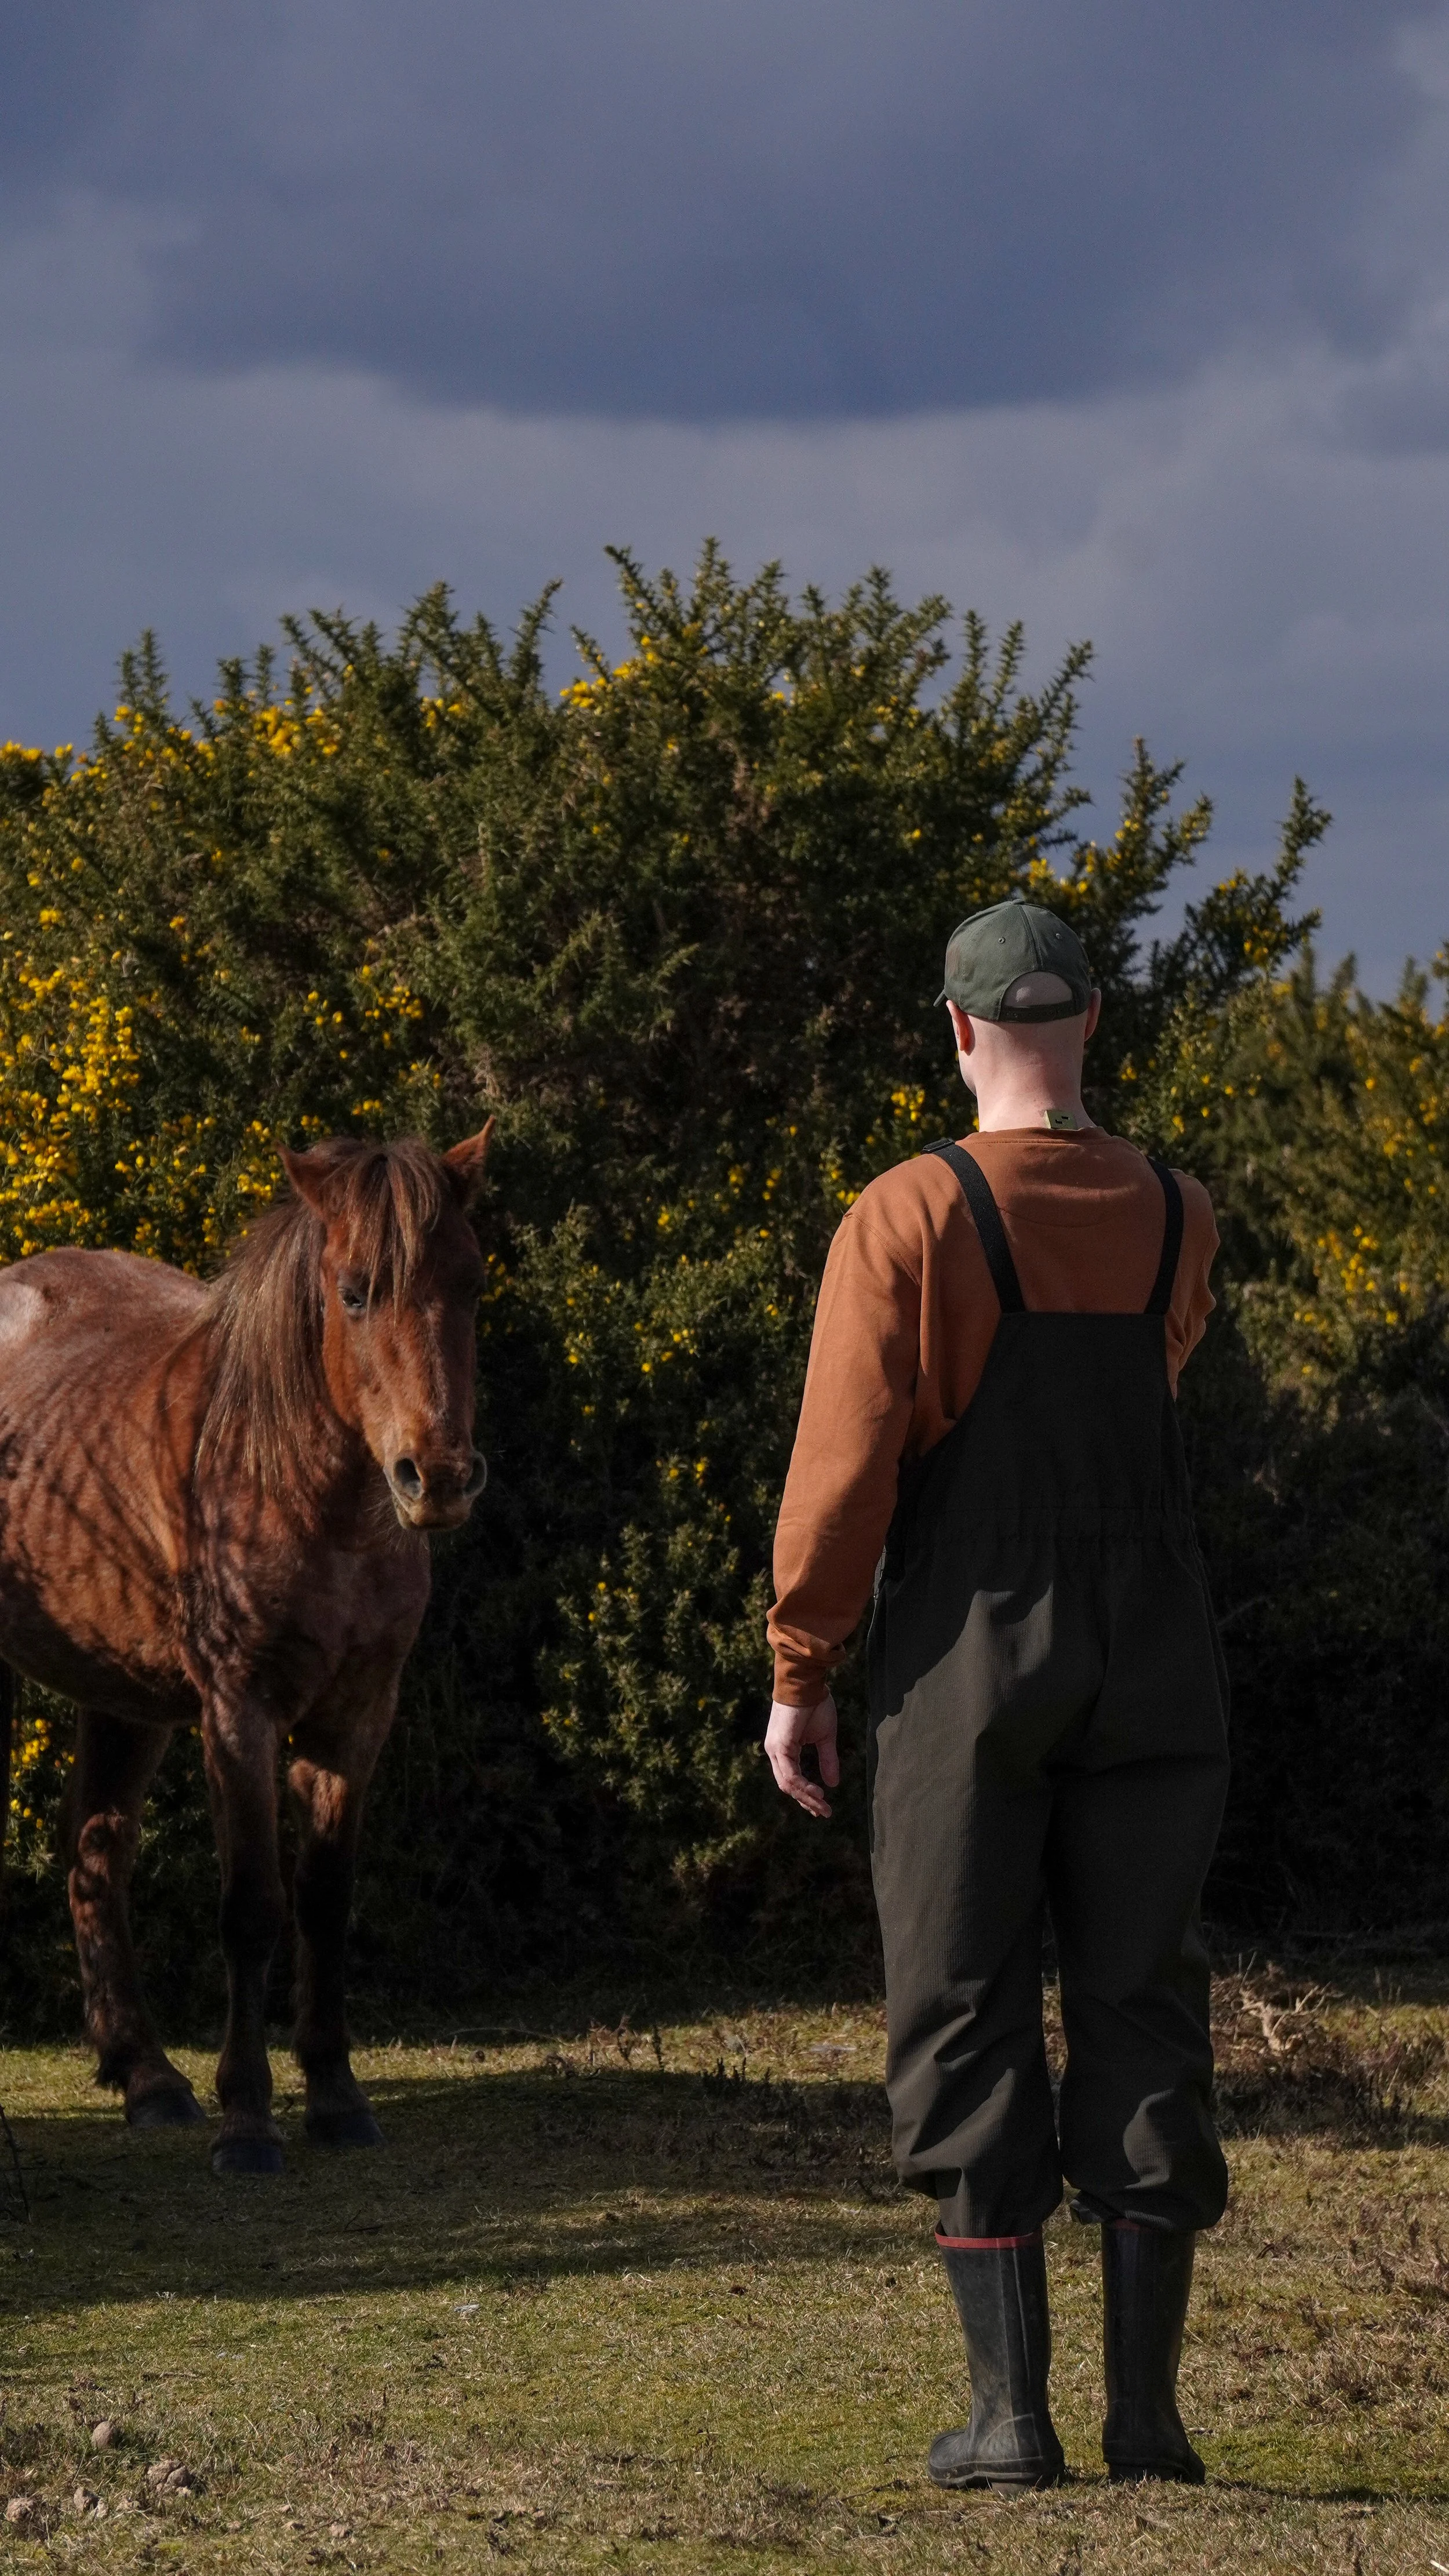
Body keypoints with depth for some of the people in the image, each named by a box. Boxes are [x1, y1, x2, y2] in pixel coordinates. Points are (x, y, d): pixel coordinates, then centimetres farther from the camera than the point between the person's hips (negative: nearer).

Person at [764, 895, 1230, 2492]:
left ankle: (1009, 2410, 0)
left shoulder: (906, 1219, -10)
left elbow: (843, 1470, -12)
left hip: (969, 1670, -3)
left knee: (968, 2027, 3)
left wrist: (798, 1674, -2)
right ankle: (1145, 2406, 3)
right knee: (1141, 2017, 7)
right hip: (1155, 1680, 3)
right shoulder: (1177, 1223, 3)